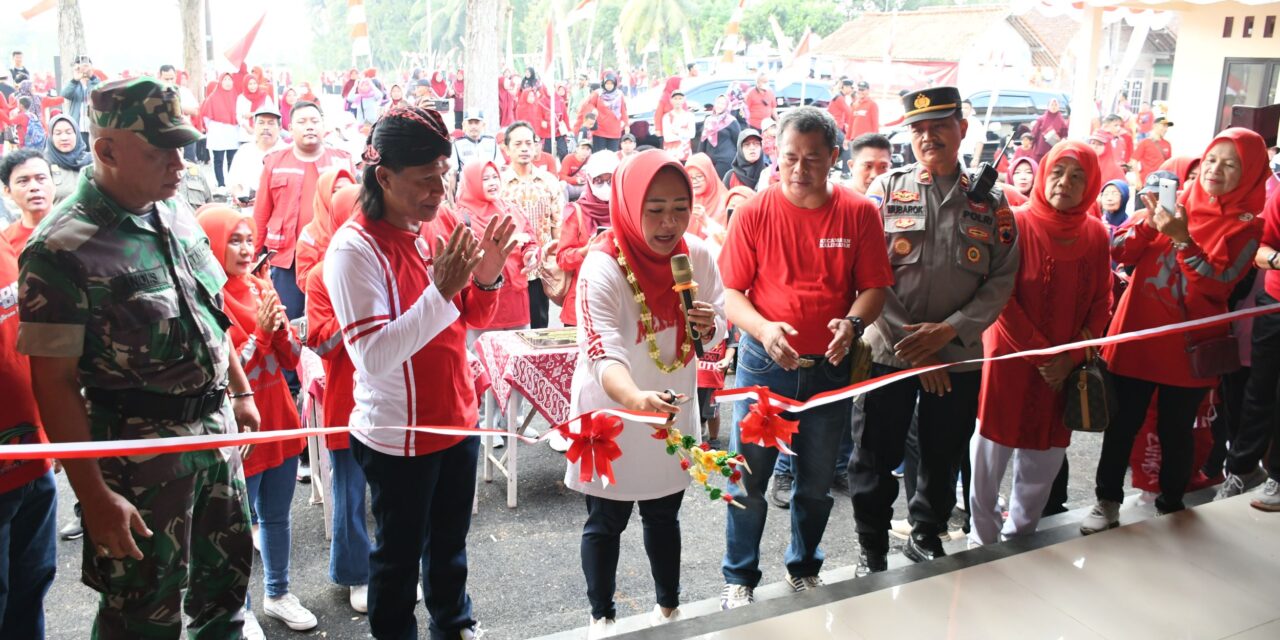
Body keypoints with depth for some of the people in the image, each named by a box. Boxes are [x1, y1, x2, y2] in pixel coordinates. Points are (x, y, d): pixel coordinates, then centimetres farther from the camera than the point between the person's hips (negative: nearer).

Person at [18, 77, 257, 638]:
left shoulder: (175, 211, 3)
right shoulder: (61, 250, -19)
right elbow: (54, 382, -17)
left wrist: (240, 392, 18)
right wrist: (95, 496, -18)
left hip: (217, 425, 7)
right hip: (140, 448, -6)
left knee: (229, 570, 21)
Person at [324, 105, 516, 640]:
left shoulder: (431, 229, 2)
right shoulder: (354, 248, -20)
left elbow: (468, 318, 12)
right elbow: (373, 359, -28)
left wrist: (486, 277, -8)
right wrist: (440, 290, -32)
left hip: (458, 419, 7)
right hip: (399, 438, -7)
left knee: (450, 540, 23)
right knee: (400, 553, 12)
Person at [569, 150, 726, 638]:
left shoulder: (697, 256, -10)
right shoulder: (602, 267, -26)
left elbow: (717, 329, 2)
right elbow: (603, 352, -37)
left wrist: (708, 324, -23)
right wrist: (636, 397, -57)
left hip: (672, 411, 4)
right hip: (612, 416, -4)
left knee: (664, 514, 22)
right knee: (606, 521, 13)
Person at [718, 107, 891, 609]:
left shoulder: (859, 214, -3)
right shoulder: (753, 213, -6)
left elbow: (874, 288, -2)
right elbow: (730, 293, -5)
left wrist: (853, 323, -22)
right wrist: (763, 329, -23)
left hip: (830, 366, 2)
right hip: (763, 365, -1)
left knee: (817, 482, 16)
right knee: (748, 479, 5)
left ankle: (804, 570, 39)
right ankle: (740, 578, 26)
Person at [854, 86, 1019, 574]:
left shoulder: (990, 201, 2)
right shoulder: (887, 189, -2)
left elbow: (1002, 280, -2)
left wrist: (948, 330, -15)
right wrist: (912, 343, -13)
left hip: (959, 355, 2)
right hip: (889, 350, -1)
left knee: (944, 457, 16)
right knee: (877, 456, 8)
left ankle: (926, 537, 39)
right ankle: (872, 547, 28)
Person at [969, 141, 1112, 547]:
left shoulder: (1096, 234, 4)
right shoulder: (1016, 223, -9)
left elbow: (1100, 305, 5)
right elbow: (1003, 300, -12)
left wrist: (1071, 358, -7)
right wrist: (1041, 353, -14)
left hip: (1065, 371, 4)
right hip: (1010, 359, -4)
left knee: (1044, 462, 13)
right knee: (991, 456, 4)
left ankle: (1019, 540, 31)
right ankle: (984, 542, 21)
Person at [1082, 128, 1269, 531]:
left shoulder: (1246, 224, -2)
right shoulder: (1174, 201, 4)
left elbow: (1218, 282, -16)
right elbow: (1120, 253, -1)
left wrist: (1182, 238, -26)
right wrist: (1147, 221, -18)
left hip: (1189, 345, -1)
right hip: (1137, 334, 1)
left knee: (1175, 431, 10)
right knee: (1122, 423, 6)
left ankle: (1171, 505, 30)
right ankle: (1107, 501, 20)